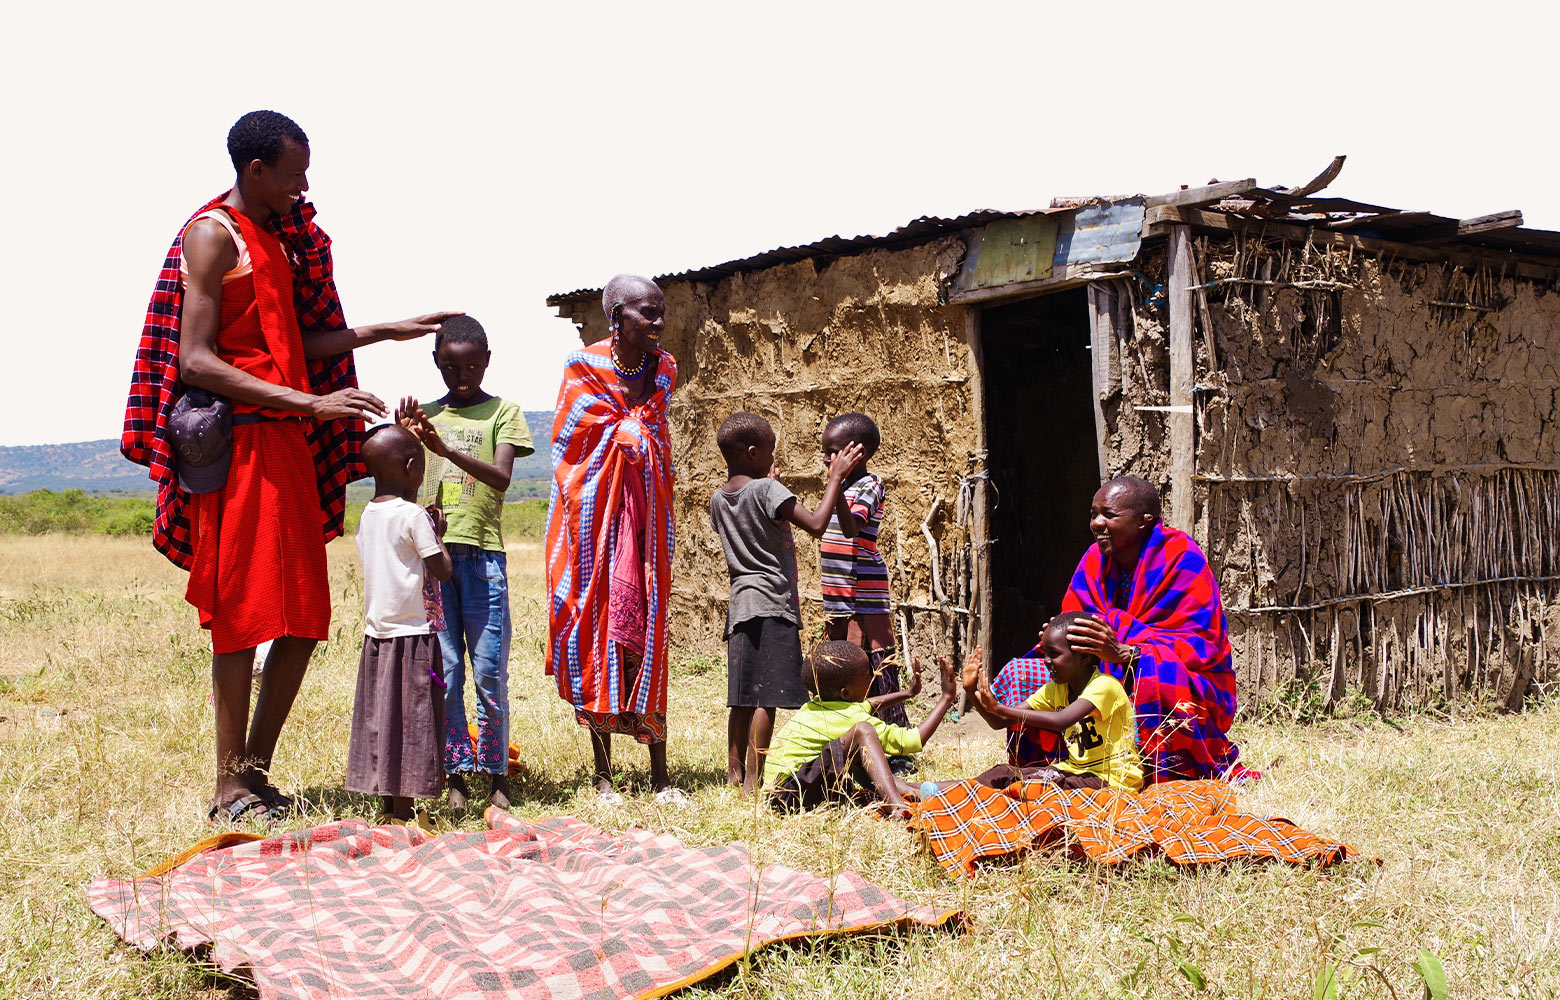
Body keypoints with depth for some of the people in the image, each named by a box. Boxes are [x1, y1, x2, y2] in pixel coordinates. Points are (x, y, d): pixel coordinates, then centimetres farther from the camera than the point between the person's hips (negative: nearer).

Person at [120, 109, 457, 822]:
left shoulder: (278, 237, 21)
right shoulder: (213, 234, -7)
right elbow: (196, 362, -16)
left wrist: (386, 331, 19)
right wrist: (310, 402, -20)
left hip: (286, 446, 9)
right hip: (238, 445, -9)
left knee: (303, 619, 7)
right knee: (242, 616, -5)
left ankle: (254, 772, 17)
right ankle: (230, 790, 4)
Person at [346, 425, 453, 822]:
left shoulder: (367, 516, 9)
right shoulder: (413, 515, -13)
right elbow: (443, 569, -13)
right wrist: (437, 533, 3)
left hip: (376, 632, 7)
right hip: (413, 633, -7)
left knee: (380, 720, 10)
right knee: (411, 720, -2)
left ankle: (388, 803, 17)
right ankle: (403, 808, 0)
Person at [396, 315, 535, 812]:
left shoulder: (502, 412, 6)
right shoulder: (426, 414, 15)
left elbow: (501, 477, -10)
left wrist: (445, 449, -25)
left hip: (481, 553, -3)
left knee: (490, 671, -3)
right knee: (443, 670, 2)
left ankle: (497, 775, 8)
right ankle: (456, 776, 9)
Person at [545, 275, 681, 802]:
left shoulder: (663, 368, 6)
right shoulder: (583, 367, -6)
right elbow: (566, 451, -1)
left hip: (645, 514, 3)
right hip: (594, 513, -3)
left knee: (648, 631, 2)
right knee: (597, 626, 0)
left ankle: (660, 776, 7)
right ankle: (603, 774, 10)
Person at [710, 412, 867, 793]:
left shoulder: (718, 500, 12)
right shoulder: (767, 489, -11)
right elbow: (817, 524, -19)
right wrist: (836, 477, -9)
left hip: (739, 604, 8)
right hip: (772, 604, -8)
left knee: (744, 696, 11)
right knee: (767, 698, -7)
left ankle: (735, 775, 15)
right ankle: (753, 781, -8)